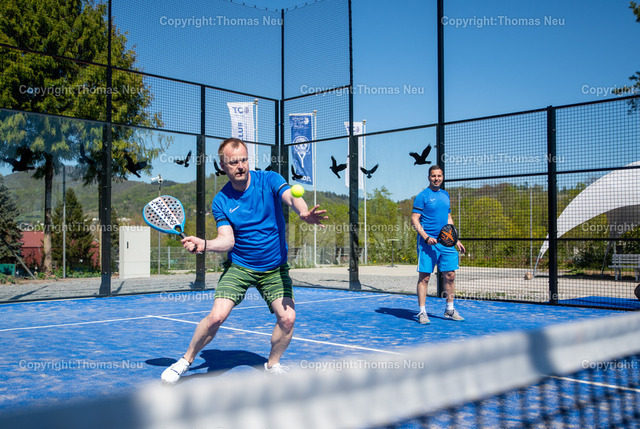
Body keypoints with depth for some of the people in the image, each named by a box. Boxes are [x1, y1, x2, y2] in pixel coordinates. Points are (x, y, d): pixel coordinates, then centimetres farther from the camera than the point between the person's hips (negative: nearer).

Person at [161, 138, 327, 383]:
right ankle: (186, 360, 11)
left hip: (275, 268, 1)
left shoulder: (269, 180, -9)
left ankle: (272, 364, 16)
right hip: (239, 266, 0)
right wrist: (203, 244, -34)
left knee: (287, 318, -12)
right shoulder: (221, 201, -6)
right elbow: (227, 241, -13)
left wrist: (304, 212, -52)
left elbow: (292, 198, -29)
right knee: (216, 316, -14)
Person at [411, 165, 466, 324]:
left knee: (450, 275, 7)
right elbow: (414, 220, -8)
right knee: (424, 277, -3)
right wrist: (426, 237, -19)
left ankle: (450, 310, 21)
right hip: (427, 242, -6)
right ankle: (422, 312, 5)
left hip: (446, 242, 6)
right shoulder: (422, 196, -4)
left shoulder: (445, 195, 16)